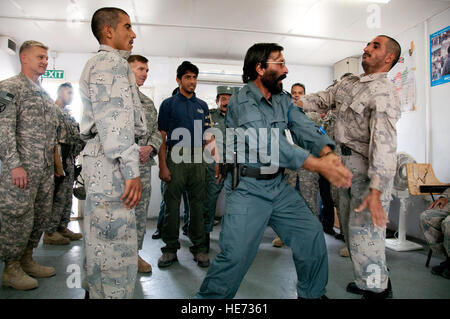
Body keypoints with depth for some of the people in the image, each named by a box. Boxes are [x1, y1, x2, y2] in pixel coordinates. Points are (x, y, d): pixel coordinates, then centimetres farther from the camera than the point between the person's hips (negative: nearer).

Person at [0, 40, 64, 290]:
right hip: (21, 168, -8)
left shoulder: (45, 94, 19)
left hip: (45, 168, 8)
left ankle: (26, 260, 27)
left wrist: (53, 161, 17)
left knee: (41, 216, 12)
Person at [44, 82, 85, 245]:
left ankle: (62, 227, 21)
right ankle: (50, 232, 3)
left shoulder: (68, 114, 22)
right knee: (57, 196, -6)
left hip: (70, 161, 9)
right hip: (59, 160, -9)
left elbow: (77, 134, 22)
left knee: (67, 195, 12)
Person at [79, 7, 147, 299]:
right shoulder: (111, 61, -6)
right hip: (112, 165, -11)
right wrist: (130, 169, -22)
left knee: (104, 244, 18)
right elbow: (114, 119, -19)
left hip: (105, 164, 11)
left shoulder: (104, 63, 27)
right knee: (117, 248, -7)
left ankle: (100, 292, 31)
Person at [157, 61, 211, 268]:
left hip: (197, 160, 3)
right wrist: (163, 166, -9)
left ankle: (199, 247, 17)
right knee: (172, 205, 3)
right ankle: (170, 249, 15)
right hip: (175, 159, -3)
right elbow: (162, 137, -1)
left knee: (197, 205, 7)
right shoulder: (169, 104, 4)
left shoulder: (202, 106, 14)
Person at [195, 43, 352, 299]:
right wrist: (320, 165, -30)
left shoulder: (283, 100, 11)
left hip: (279, 185, 7)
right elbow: (269, 142, -26)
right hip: (247, 188, -7)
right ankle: (209, 296, 16)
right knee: (235, 256, -9)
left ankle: (313, 293, 30)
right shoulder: (242, 101, -13)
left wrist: (328, 153, -25)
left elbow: (304, 128, -3)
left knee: (312, 234, 8)